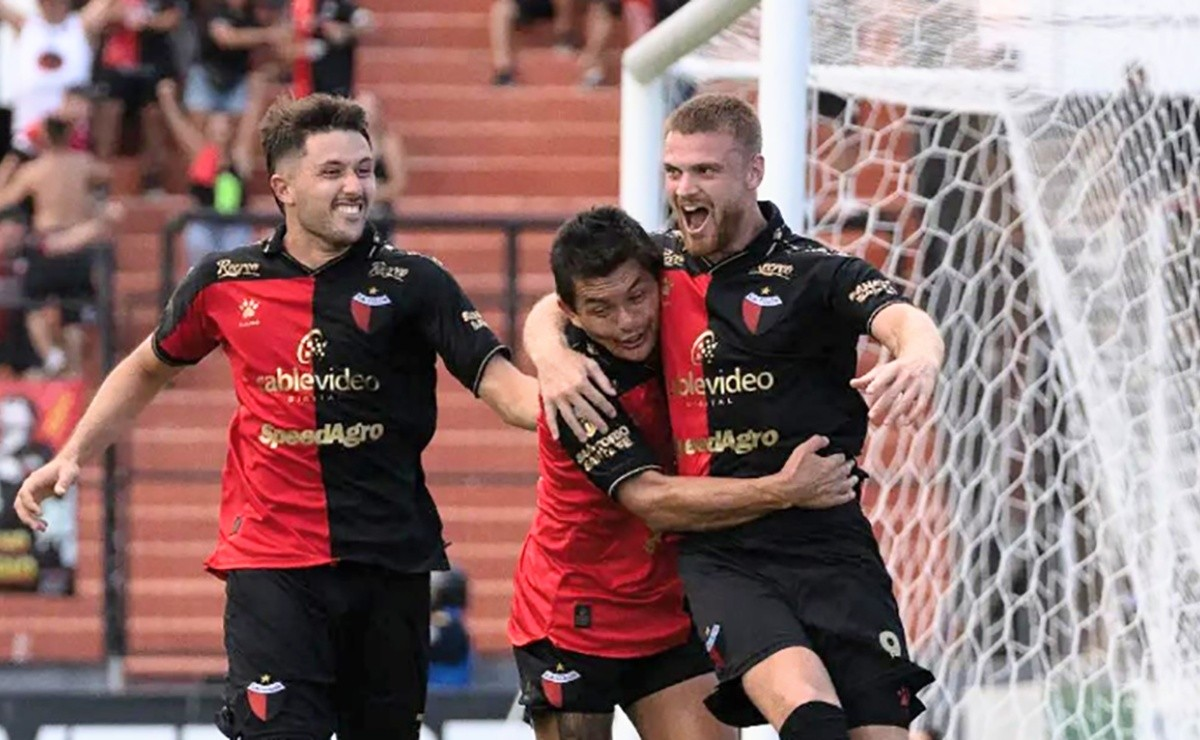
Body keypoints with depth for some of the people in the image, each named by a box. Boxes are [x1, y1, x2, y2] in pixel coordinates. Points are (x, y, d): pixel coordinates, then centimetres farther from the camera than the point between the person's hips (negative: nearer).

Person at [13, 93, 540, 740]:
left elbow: (501, 386, -8)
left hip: (390, 563, 1)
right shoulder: (225, 282, 3)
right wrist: (71, 457, 14)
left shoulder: (414, 283, -1)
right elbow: (148, 370, 21)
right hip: (270, 561, -1)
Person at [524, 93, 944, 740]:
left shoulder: (816, 273, -2)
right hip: (718, 551, 1)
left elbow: (903, 321, -19)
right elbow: (551, 311, 20)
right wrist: (551, 353, -5)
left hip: (827, 541, -1)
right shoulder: (660, 263, 11)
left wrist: (919, 357, -45)